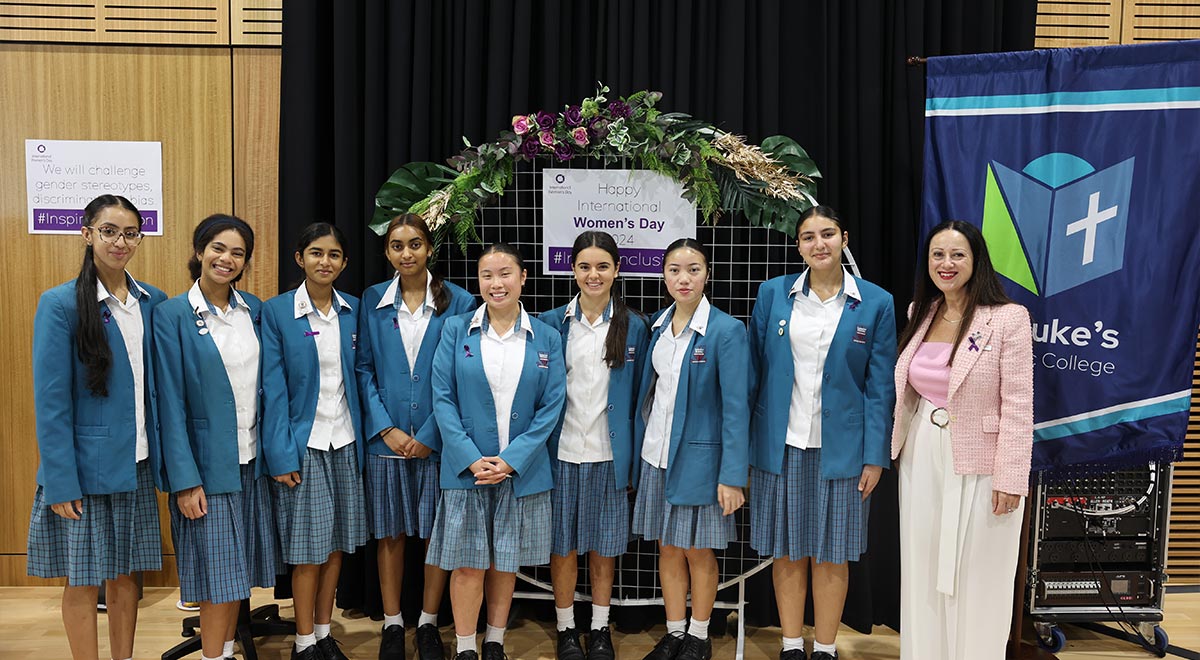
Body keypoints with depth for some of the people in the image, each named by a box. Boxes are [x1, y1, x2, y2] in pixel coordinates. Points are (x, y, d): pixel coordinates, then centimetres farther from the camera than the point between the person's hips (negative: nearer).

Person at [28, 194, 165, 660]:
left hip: (136, 464, 4)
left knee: (125, 573, 15)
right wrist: (60, 482, -14)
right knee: (83, 581, 7)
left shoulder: (153, 302, 4)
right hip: (85, 466, -4)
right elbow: (50, 400, -11)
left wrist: (162, 456, 3)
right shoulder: (61, 304, -10)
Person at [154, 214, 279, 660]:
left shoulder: (255, 310, 6)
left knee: (239, 571, 13)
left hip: (251, 460, 5)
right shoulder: (173, 315, -7)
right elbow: (171, 404, -10)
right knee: (218, 574, 1)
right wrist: (185, 480, -13)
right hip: (207, 463, -4)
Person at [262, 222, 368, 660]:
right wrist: (282, 456, -12)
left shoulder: (353, 311, 5)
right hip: (303, 444, -4)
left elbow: (359, 377, 9)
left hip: (345, 443, 4)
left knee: (336, 544, 12)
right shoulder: (276, 311, -6)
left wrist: (363, 440, 4)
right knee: (309, 550, 3)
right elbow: (273, 389, -8)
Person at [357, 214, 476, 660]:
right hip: (386, 439, 1)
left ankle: (428, 623, 24)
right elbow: (364, 369, 3)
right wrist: (386, 429, -8)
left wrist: (430, 435, -10)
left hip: (437, 440, -1)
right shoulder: (372, 301, 4)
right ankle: (392, 624, 25)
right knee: (390, 534, 10)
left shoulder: (457, 301, -2)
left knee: (438, 533, 7)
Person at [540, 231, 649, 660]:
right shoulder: (552, 323, 0)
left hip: (610, 453, 0)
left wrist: (635, 457, 0)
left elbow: (638, 395, 4)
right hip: (562, 450, 0)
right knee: (563, 543, 9)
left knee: (604, 545, 11)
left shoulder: (633, 327, 1)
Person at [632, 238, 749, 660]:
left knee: (698, 551, 9)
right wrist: (639, 449, 7)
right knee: (668, 548, 13)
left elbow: (736, 407, -14)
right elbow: (649, 391, 10)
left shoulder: (727, 330, -12)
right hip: (657, 453, 5)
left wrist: (732, 475, -17)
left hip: (699, 455, -5)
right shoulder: (657, 325, 5)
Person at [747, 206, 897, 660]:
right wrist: (743, 444, 2)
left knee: (831, 555, 9)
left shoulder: (876, 303, -2)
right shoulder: (772, 294, 1)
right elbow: (755, 370, 4)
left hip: (840, 448, -1)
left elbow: (880, 386, 0)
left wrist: (875, 456, -4)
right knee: (786, 551, 10)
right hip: (781, 445, 1)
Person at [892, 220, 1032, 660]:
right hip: (921, 460, 5)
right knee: (922, 573, 14)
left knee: (975, 582, 6)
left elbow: (1018, 406, -12)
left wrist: (1010, 478, -15)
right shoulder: (920, 314, 7)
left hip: (977, 465, -5)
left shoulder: (1008, 318, -11)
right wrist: (901, 450, 10)